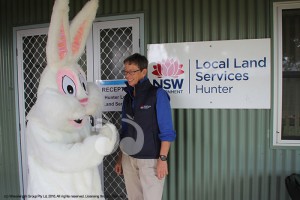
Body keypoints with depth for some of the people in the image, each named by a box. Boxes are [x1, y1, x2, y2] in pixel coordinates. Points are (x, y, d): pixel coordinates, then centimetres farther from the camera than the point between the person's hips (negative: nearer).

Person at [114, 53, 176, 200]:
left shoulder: (157, 94, -8)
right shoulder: (128, 97, 9)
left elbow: (167, 131, -10)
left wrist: (162, 159, -16)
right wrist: (120, 158, 14)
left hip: (150, 160, -5)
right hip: (129, 159, 5)